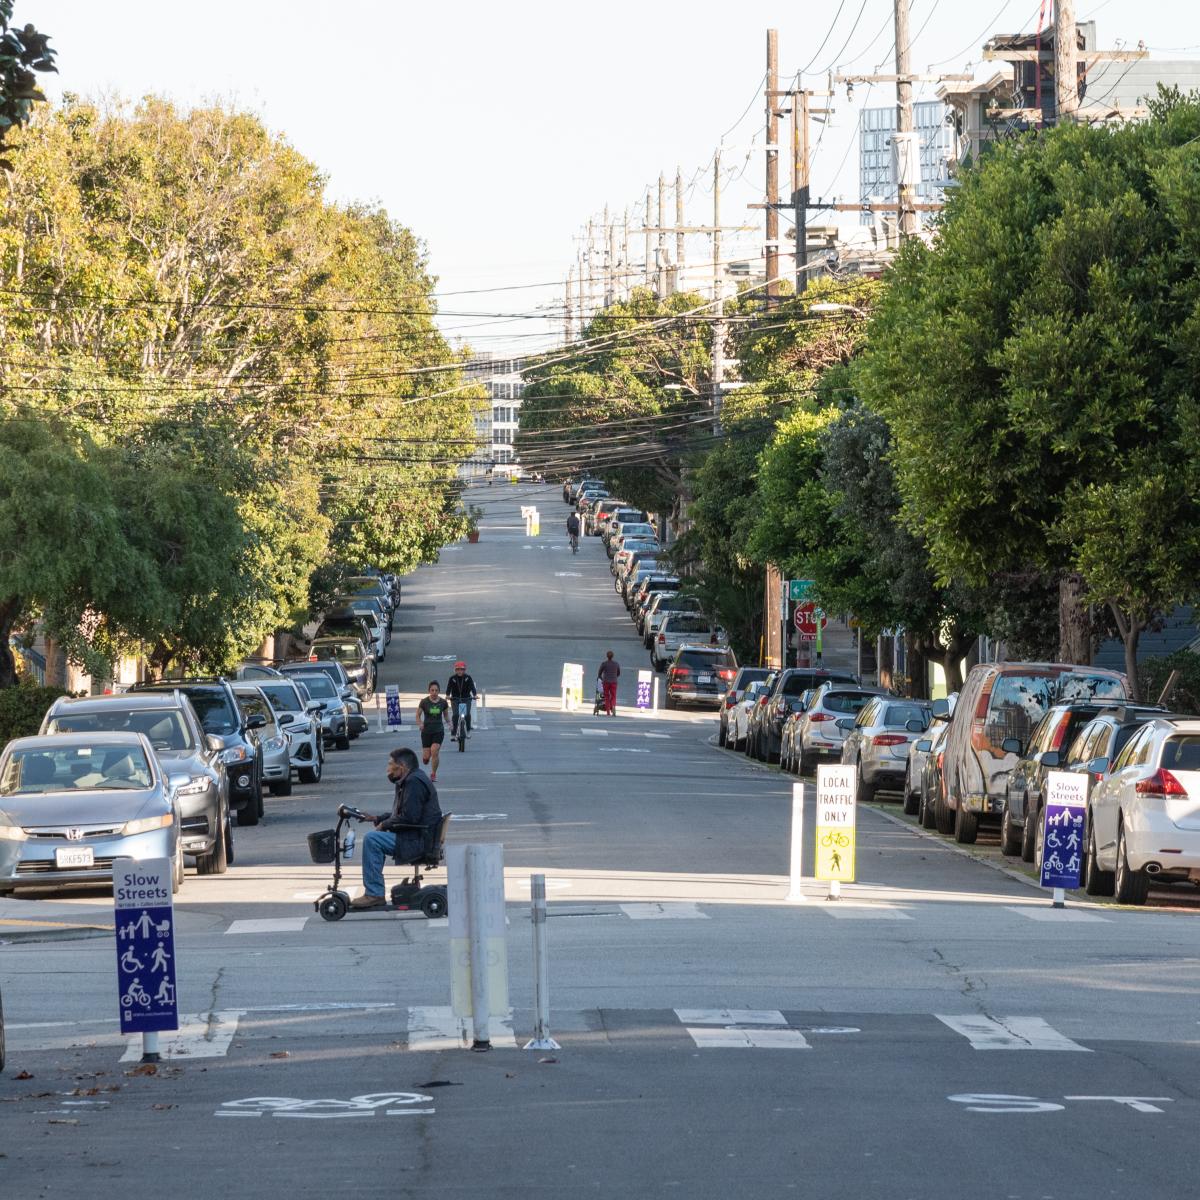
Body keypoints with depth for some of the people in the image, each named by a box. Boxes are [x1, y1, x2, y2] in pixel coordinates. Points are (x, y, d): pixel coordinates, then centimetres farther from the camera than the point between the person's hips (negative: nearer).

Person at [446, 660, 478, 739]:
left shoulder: (468, 678, -6)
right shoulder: (452, 678, -5)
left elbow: (472, 687, -15)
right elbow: (448, 688, -13)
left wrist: (475, 695, -33)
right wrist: (447, 695, -33)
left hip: (466, 699, 0)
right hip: (455, 699, 0)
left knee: (467, 714, -16)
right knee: (455, 715, -17)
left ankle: (468, 730, 7)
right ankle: (453, 733, -12)